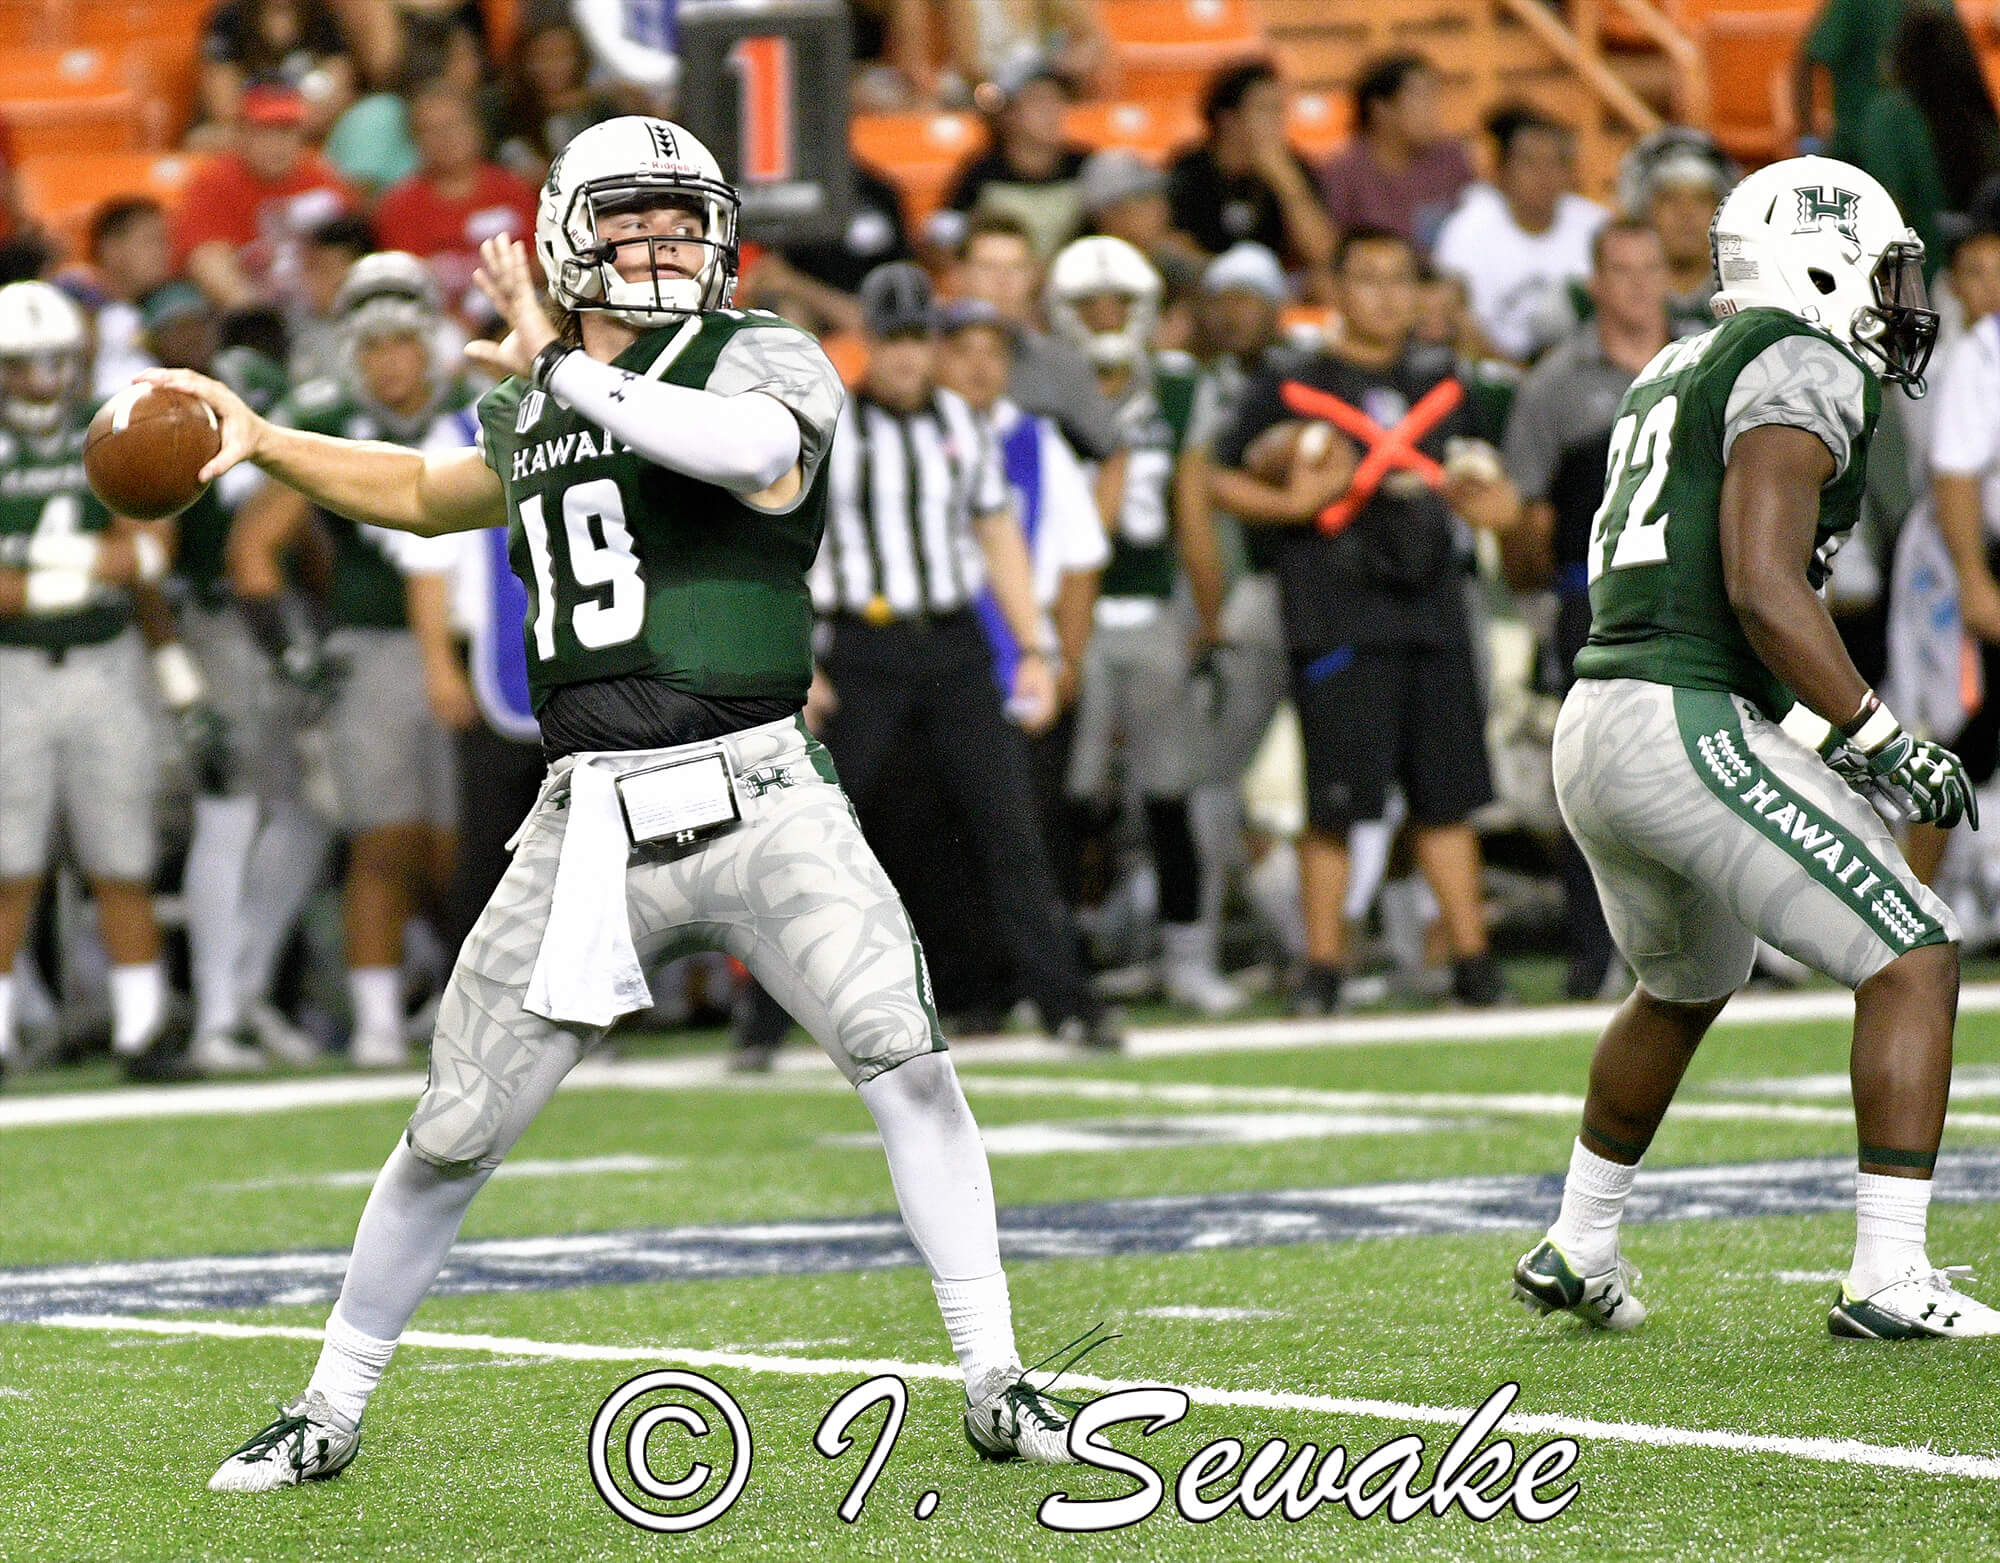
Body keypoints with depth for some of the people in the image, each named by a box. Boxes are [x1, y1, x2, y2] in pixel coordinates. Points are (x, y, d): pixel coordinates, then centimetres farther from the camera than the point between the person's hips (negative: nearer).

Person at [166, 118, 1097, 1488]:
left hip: (757, 795, -4)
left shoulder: (763, 361, -3)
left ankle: (996, 1386, -8)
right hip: (591, 821, 4)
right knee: (456, 1131, 5)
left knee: (902, 1053, -20)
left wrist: (563, 368, -22)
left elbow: (757, 449, -28)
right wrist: (261, 441, 29)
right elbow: (430, 494, 37)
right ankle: (332, 1412, 22)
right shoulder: (534, 413, 14)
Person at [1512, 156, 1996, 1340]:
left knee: (1685, 985, 32)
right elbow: (1764, 587, -18)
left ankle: (1578, 1251, 42)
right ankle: (1890, 1280, -9)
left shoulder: (1681, 376, 23)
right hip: (1698, 728, -10)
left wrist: (1837, 736, 22)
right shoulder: (1805, 368, -7)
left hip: (1594, 727, 10)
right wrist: (1877, 740, -12)